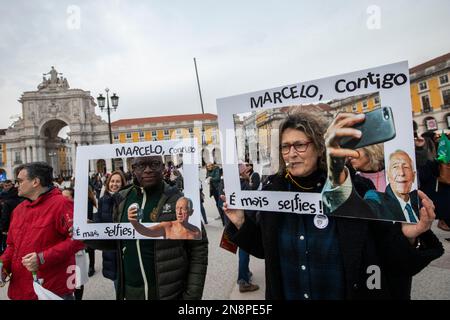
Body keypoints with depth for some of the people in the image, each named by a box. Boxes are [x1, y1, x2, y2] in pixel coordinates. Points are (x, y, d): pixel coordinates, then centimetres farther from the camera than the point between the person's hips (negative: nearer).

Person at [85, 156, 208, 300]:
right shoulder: (122, 199, -1)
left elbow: (198, 248, -12)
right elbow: (117, 241, 10)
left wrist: (193, 295, -13)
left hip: (170, 292, -4)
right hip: (131, 291, 5)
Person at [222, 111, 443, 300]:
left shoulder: (353, 188, -19)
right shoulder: (273, 192, -10)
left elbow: (390, 257, -13)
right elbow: (263, 248, 1)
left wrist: (409, 235, -31)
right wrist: (241, 224, -13)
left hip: (349, 293, -2)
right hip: (286, 294, 3)